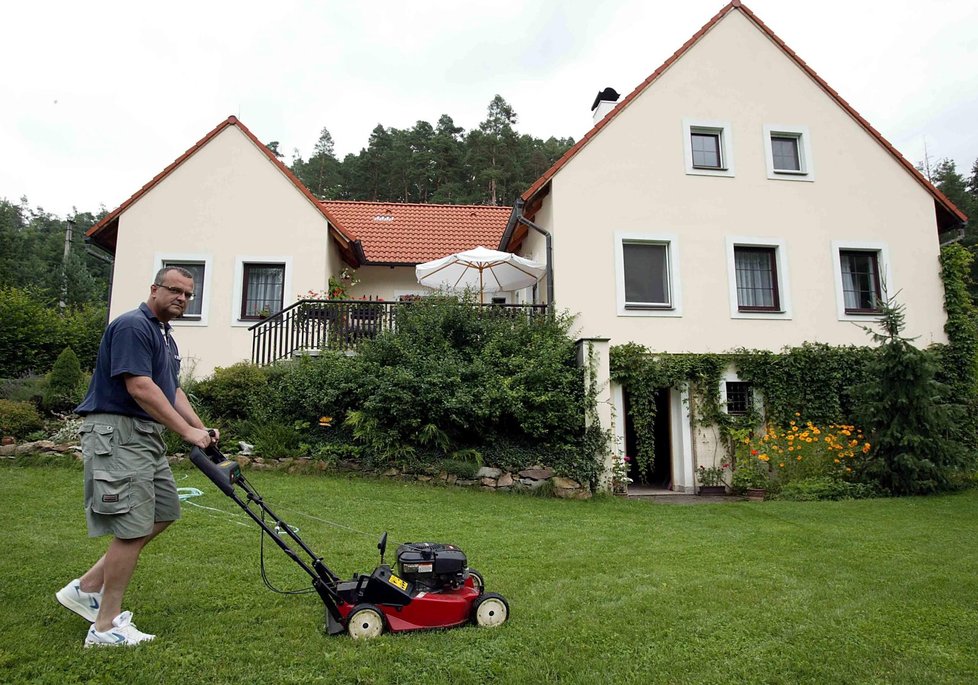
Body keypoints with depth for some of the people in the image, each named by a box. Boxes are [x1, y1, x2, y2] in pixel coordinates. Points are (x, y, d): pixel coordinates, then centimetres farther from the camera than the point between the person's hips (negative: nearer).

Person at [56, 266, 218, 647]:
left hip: (146, 436, 10)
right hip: (116, 433, -10)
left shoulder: (165, 336, 18)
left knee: (164, 512, 14)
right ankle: (106, 627, 7)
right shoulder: (132, 326, -14)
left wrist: (202, 430, 6)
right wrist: (188, 432, -21)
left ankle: (88, 588, 23)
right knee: (133, 528, -6)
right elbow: (140, 388, -23)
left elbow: (172, 391, 19)